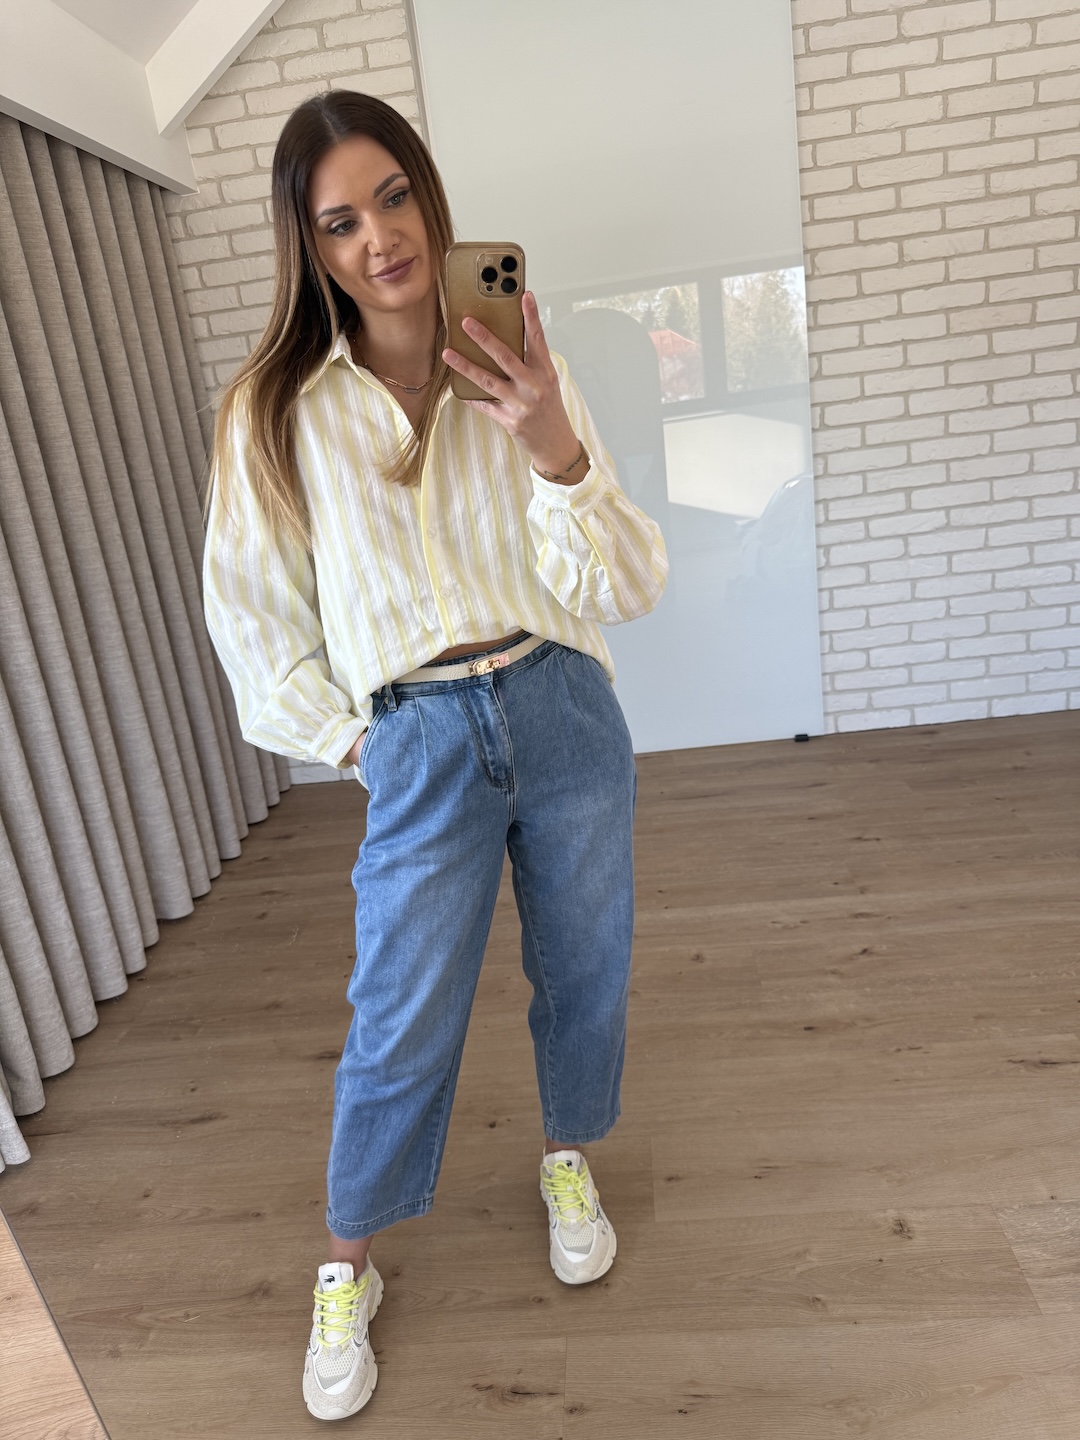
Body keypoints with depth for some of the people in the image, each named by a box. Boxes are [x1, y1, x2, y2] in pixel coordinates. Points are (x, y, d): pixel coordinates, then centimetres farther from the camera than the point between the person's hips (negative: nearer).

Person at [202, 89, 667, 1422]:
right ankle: (345, 1270, 35)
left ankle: (568, 1157, 48)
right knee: (402, 1025, 7)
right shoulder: (277, 410, -6)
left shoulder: (522, 379, -2)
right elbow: (252, 616, 2)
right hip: (421, 749, -2)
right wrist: (355, 745, 2)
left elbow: (627, 589, -6)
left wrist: (553, 450, -22)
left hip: (567, 716, 3)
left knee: (583, 973, 17)